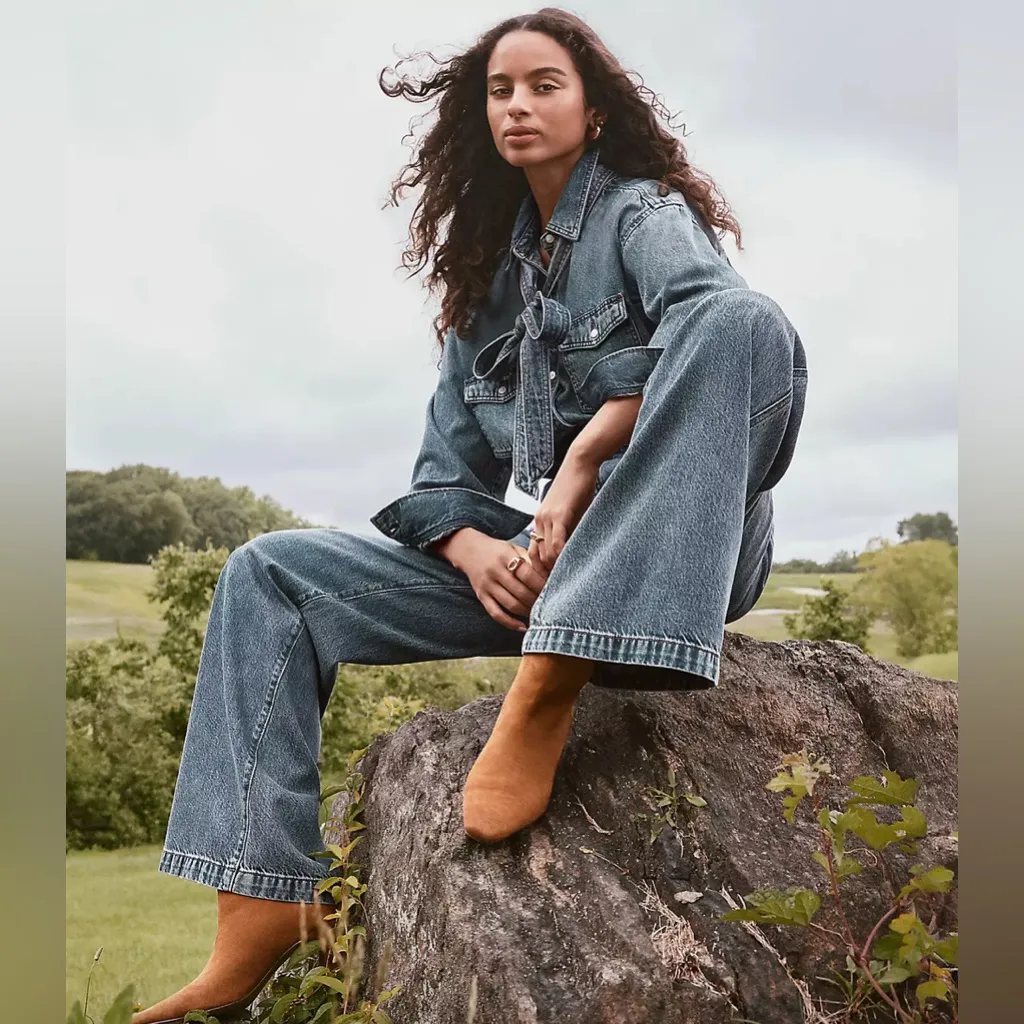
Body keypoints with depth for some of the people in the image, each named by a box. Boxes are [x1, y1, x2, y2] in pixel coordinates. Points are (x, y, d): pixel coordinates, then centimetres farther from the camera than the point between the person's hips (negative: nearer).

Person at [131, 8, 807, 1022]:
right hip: (535, 563, 6)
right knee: (270, 573, -3)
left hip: (677, 553, -5)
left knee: (747, 321, -33)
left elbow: (712, 309, -22)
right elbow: (444, 474, 12)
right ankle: (257, 922, -14)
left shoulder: (643, 208, 3)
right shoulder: (490, 274, 18)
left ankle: (542, 695, -40)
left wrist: (585, 456, -27)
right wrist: (478, 553, -9)